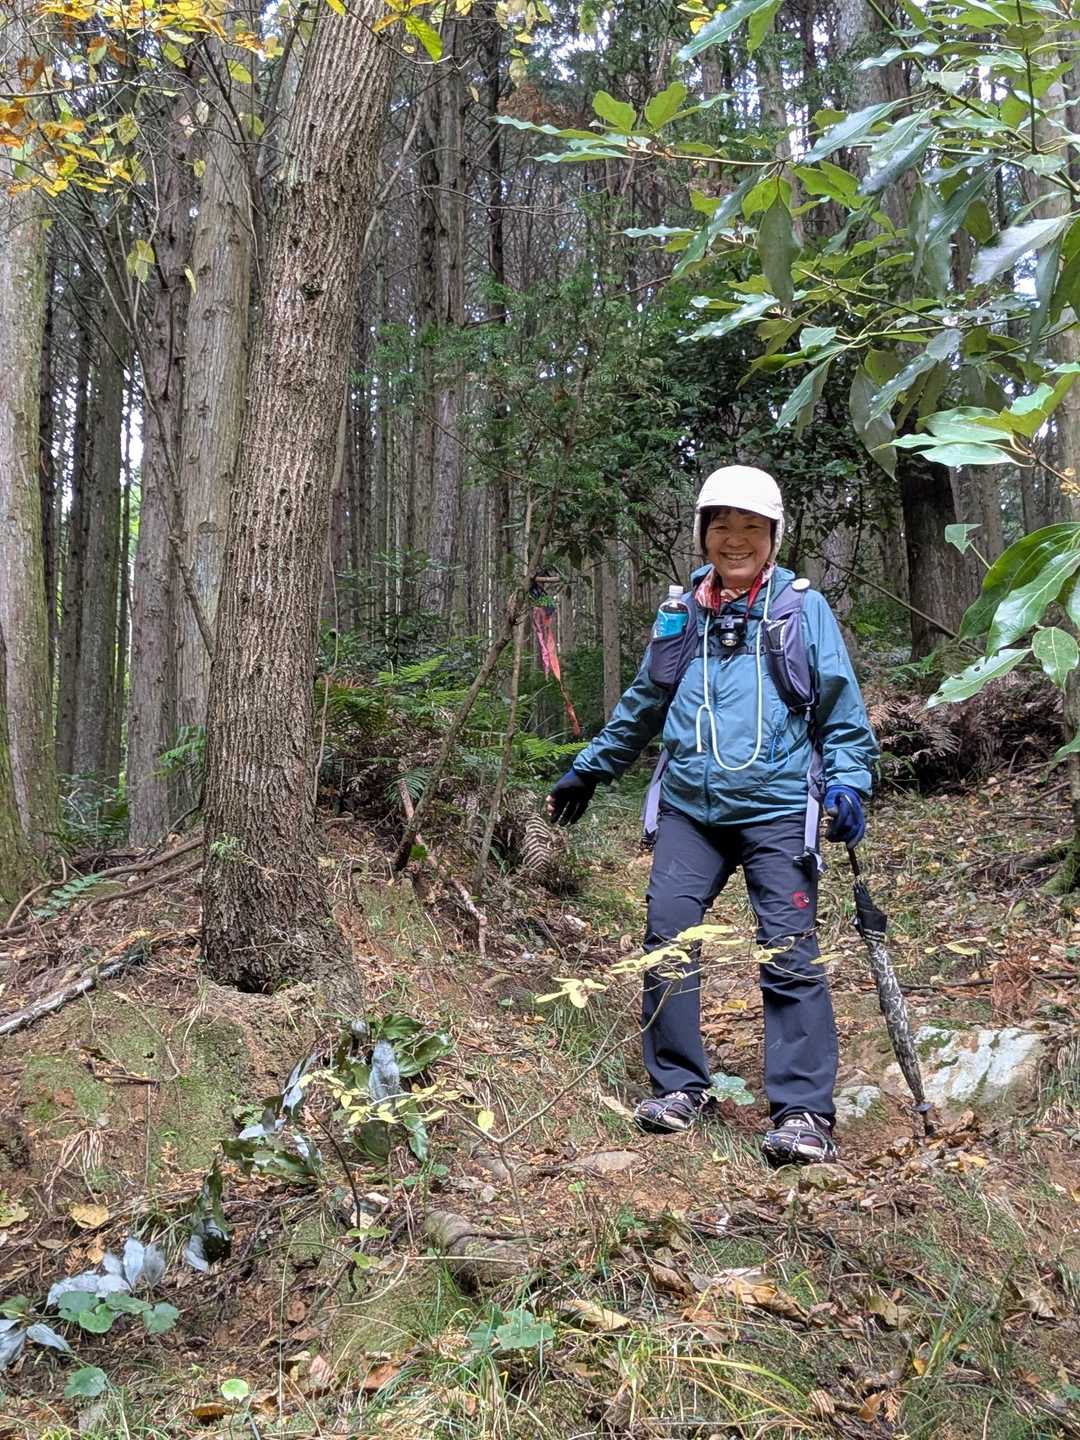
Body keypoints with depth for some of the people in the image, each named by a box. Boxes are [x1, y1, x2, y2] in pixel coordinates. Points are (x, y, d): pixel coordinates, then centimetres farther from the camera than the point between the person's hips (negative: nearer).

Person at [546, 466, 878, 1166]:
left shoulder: (803, 605, 3)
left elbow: (840, 706, 3)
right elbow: (643, 703, 24)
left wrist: (848, 781, -11)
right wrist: (590, 767, 27)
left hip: (778, 810, -3)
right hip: (689, 808, 4)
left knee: (790, 957, -6)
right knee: (667, 936, -2)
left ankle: (804, 1112, 2)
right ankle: (678, 1086, 14)